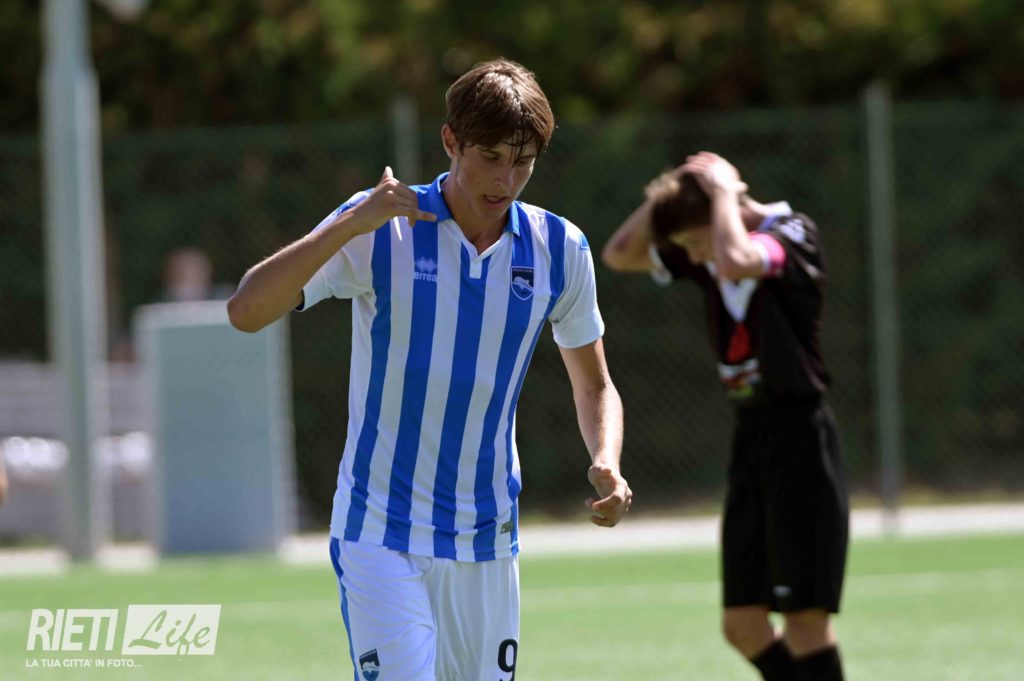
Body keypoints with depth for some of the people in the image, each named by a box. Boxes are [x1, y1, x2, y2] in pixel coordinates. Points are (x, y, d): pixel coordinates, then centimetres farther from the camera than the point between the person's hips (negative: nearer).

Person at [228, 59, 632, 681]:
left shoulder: (560, 250, 2)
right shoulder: (378, 231, -9)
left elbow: (594, 386, 15)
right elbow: (247, 311, -19)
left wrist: (607, 465, -6)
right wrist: (354, 223, -28)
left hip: (488, 545, 4)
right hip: (381, 533, -4)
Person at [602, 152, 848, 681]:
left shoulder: (793, 234, -12)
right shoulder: (705, 258, 11)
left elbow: (736, 263, -33)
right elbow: (619, 255, 17)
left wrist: (723, 193, -17)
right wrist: (662, 197, 2)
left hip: (798, 434, -8)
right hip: (749, 434, 8)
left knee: (805, 614, -9)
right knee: (742, 623, 5)